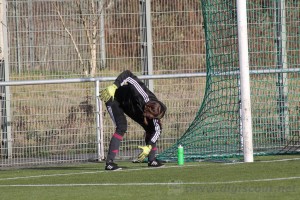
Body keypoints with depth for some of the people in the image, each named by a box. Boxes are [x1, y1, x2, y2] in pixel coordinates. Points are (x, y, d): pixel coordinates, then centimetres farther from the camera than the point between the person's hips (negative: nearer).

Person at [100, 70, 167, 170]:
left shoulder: (153, 110, -24)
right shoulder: (143, 97, -42)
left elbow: (157, 130, -19)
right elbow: (128, 75, -47)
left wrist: (149, 147, -30)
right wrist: (113, 87, -54)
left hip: (132, 105, 7)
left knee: (150, 127, 2)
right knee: (121, 128, -27)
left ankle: (152, 160, 15)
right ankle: (109, 163, -27)